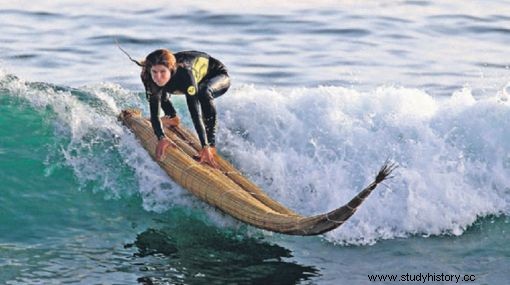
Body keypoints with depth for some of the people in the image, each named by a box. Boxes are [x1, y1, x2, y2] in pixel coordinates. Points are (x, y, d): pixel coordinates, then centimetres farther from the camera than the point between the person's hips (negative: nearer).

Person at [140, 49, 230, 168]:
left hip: (218, 75, -6)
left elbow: (195, 112, -47)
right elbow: (154, 112, -27)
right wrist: (161, 138, -43)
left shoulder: (185, 73, -42)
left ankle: (211, 144, -31)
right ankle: (172, 117, 28)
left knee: (203, 92, -38)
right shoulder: (148, 77, -28)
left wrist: (205, 147, -52)